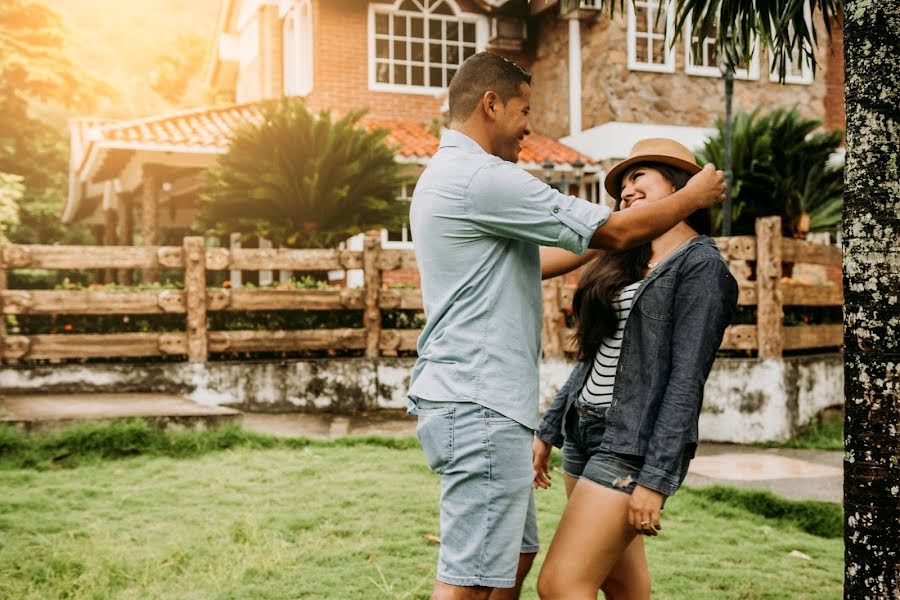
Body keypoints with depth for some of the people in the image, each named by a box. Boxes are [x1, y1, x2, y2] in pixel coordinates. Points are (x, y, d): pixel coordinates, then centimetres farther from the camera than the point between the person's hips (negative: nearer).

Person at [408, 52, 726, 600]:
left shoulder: (444, 175, 19)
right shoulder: (483, 178, -15)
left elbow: (531, 262, 26)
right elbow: (615, 232, -11)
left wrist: (609, 240, 26)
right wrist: (692, 196, 5)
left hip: (465, 397, 11)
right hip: (480, 405, -11)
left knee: (516, 553, 18)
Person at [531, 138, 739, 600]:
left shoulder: (701, 265, -8)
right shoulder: (626, 260, 15)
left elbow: (686, 380, -15)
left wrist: (655, 479, -19)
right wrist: (549, 431, 16)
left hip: (634, 443, -8)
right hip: (585, 432, 8)